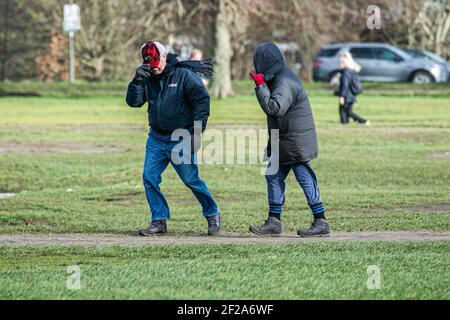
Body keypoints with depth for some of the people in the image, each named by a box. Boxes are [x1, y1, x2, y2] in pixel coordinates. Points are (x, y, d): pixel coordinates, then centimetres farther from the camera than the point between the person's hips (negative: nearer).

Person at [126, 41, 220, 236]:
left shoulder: (185, 75, -10)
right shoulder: (148, 78, 7)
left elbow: (202, 100, -12)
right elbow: (134, 101, 1)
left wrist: (196, 132, -16)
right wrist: (137, 81, -16)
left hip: (180, 139, -6)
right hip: (156, 138, 6)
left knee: (191, 180, -3)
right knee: (149, 178, -3)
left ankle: (213, 215, 16)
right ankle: (159, 222, 6)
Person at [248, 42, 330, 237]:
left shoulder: (284, 82, -19)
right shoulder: (278, 78, 14)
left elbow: (275, 108, -29)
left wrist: (261, 87, -22)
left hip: (295, 142, -10)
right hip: (284, 142, 10)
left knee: (306, 180, -5)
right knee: (274, 176, 10)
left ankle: (321, 223, 0)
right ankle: (274, 222, 13)